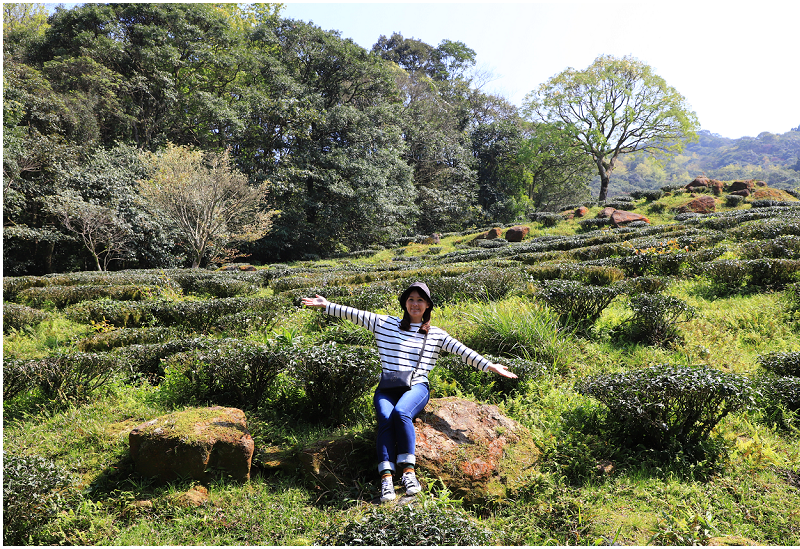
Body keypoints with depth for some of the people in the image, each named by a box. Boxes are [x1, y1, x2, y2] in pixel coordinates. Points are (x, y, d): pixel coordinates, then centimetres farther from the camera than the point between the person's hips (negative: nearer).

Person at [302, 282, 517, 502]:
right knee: (385, 419, -30)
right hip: (387, 389, 1)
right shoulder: (385, 324, 15)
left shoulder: (436, 335, 14)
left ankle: (408, 470, -30)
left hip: (416, 387, -1)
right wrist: (326, 305, 9)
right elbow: (356, 314, 13)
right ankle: (386, 477, -34)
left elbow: (462, 351, 5)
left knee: (401, 412, -33)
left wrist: (490, 366, -6)